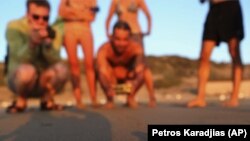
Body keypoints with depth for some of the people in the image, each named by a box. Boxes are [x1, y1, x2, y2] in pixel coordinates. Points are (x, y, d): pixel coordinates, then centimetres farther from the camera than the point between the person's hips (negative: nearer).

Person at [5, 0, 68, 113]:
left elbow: (54, 60, -19)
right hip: (18, 79, -3)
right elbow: (22, 60, -25)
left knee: (61, 69, -27)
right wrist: (33, 40, -43)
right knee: (27, 70, -36)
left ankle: (47, 100, 0)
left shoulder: (53, 31, -6)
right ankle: (20, 101, -5)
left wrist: (47, 41, -37)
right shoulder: (14, 27, -15)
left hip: (43, 81, 3)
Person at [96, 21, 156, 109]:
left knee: (145, 69, -28)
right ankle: (109, 99, -11)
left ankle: (131, 98, -6)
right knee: (101, 69, -34)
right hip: (111, 82, -1)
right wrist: (108, 88, -66)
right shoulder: (103, 50, -31)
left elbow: (140, 71, -42)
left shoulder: (136, 48, -29)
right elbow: (102, 71, -45)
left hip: (128, 80, 2)